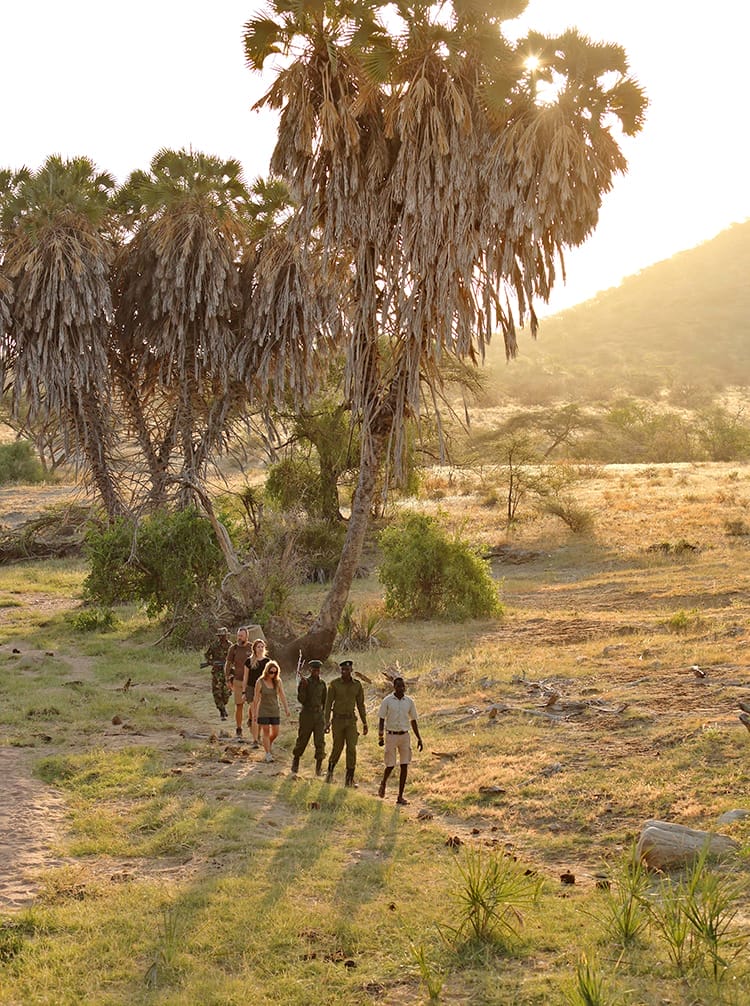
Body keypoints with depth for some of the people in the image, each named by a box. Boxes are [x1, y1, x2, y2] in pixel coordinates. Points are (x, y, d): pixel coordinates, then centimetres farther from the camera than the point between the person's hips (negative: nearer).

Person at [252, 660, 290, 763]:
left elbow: (282, 696, 3)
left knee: (275, 733, 5)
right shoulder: (260, 682, -9)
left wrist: (286, 708, -1)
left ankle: (269, 744, 36)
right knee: (266, 732, -2)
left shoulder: (278, 681, -1)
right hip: (264, 710, -3)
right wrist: (255, 712, -4)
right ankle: (268, 754, 5)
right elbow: (256, 698, -5)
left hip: (275, 710, 3)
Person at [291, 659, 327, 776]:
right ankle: (295, 762, 29)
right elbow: (301, 700, -12)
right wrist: (303, 687, -24)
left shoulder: (322, 684, 7)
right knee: (302, 740, 7)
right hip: (306, 715, -2)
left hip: (319, 715, 3)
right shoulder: (304, 682, -4)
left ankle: (319, 767, -1)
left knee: (320, 742, -6)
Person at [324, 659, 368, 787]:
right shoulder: (334, 684, -8)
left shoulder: (357, 685, 0)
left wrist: (365, 724, 7)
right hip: (338, 720, -2)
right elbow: (328, 703, -6)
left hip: (351, 721, 2)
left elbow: (360, 705, 7)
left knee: (352, 749, -9)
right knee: (337, 748, 7)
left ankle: (349, 779, -3)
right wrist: (327, 722, -11)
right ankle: (330, 771, 36)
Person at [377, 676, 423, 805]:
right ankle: (383, 783, 33)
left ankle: (400, 796, 2)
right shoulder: (387, 701, -5)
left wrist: (419, 739, 10)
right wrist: (380, 736, -16)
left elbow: (413, 721, 12)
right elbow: (381, 720, -4)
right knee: (390, 765, 0)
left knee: (404, 766, -2)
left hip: (405, 736, 3)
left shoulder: (409, 702, 4)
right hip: (391, 736, -3)